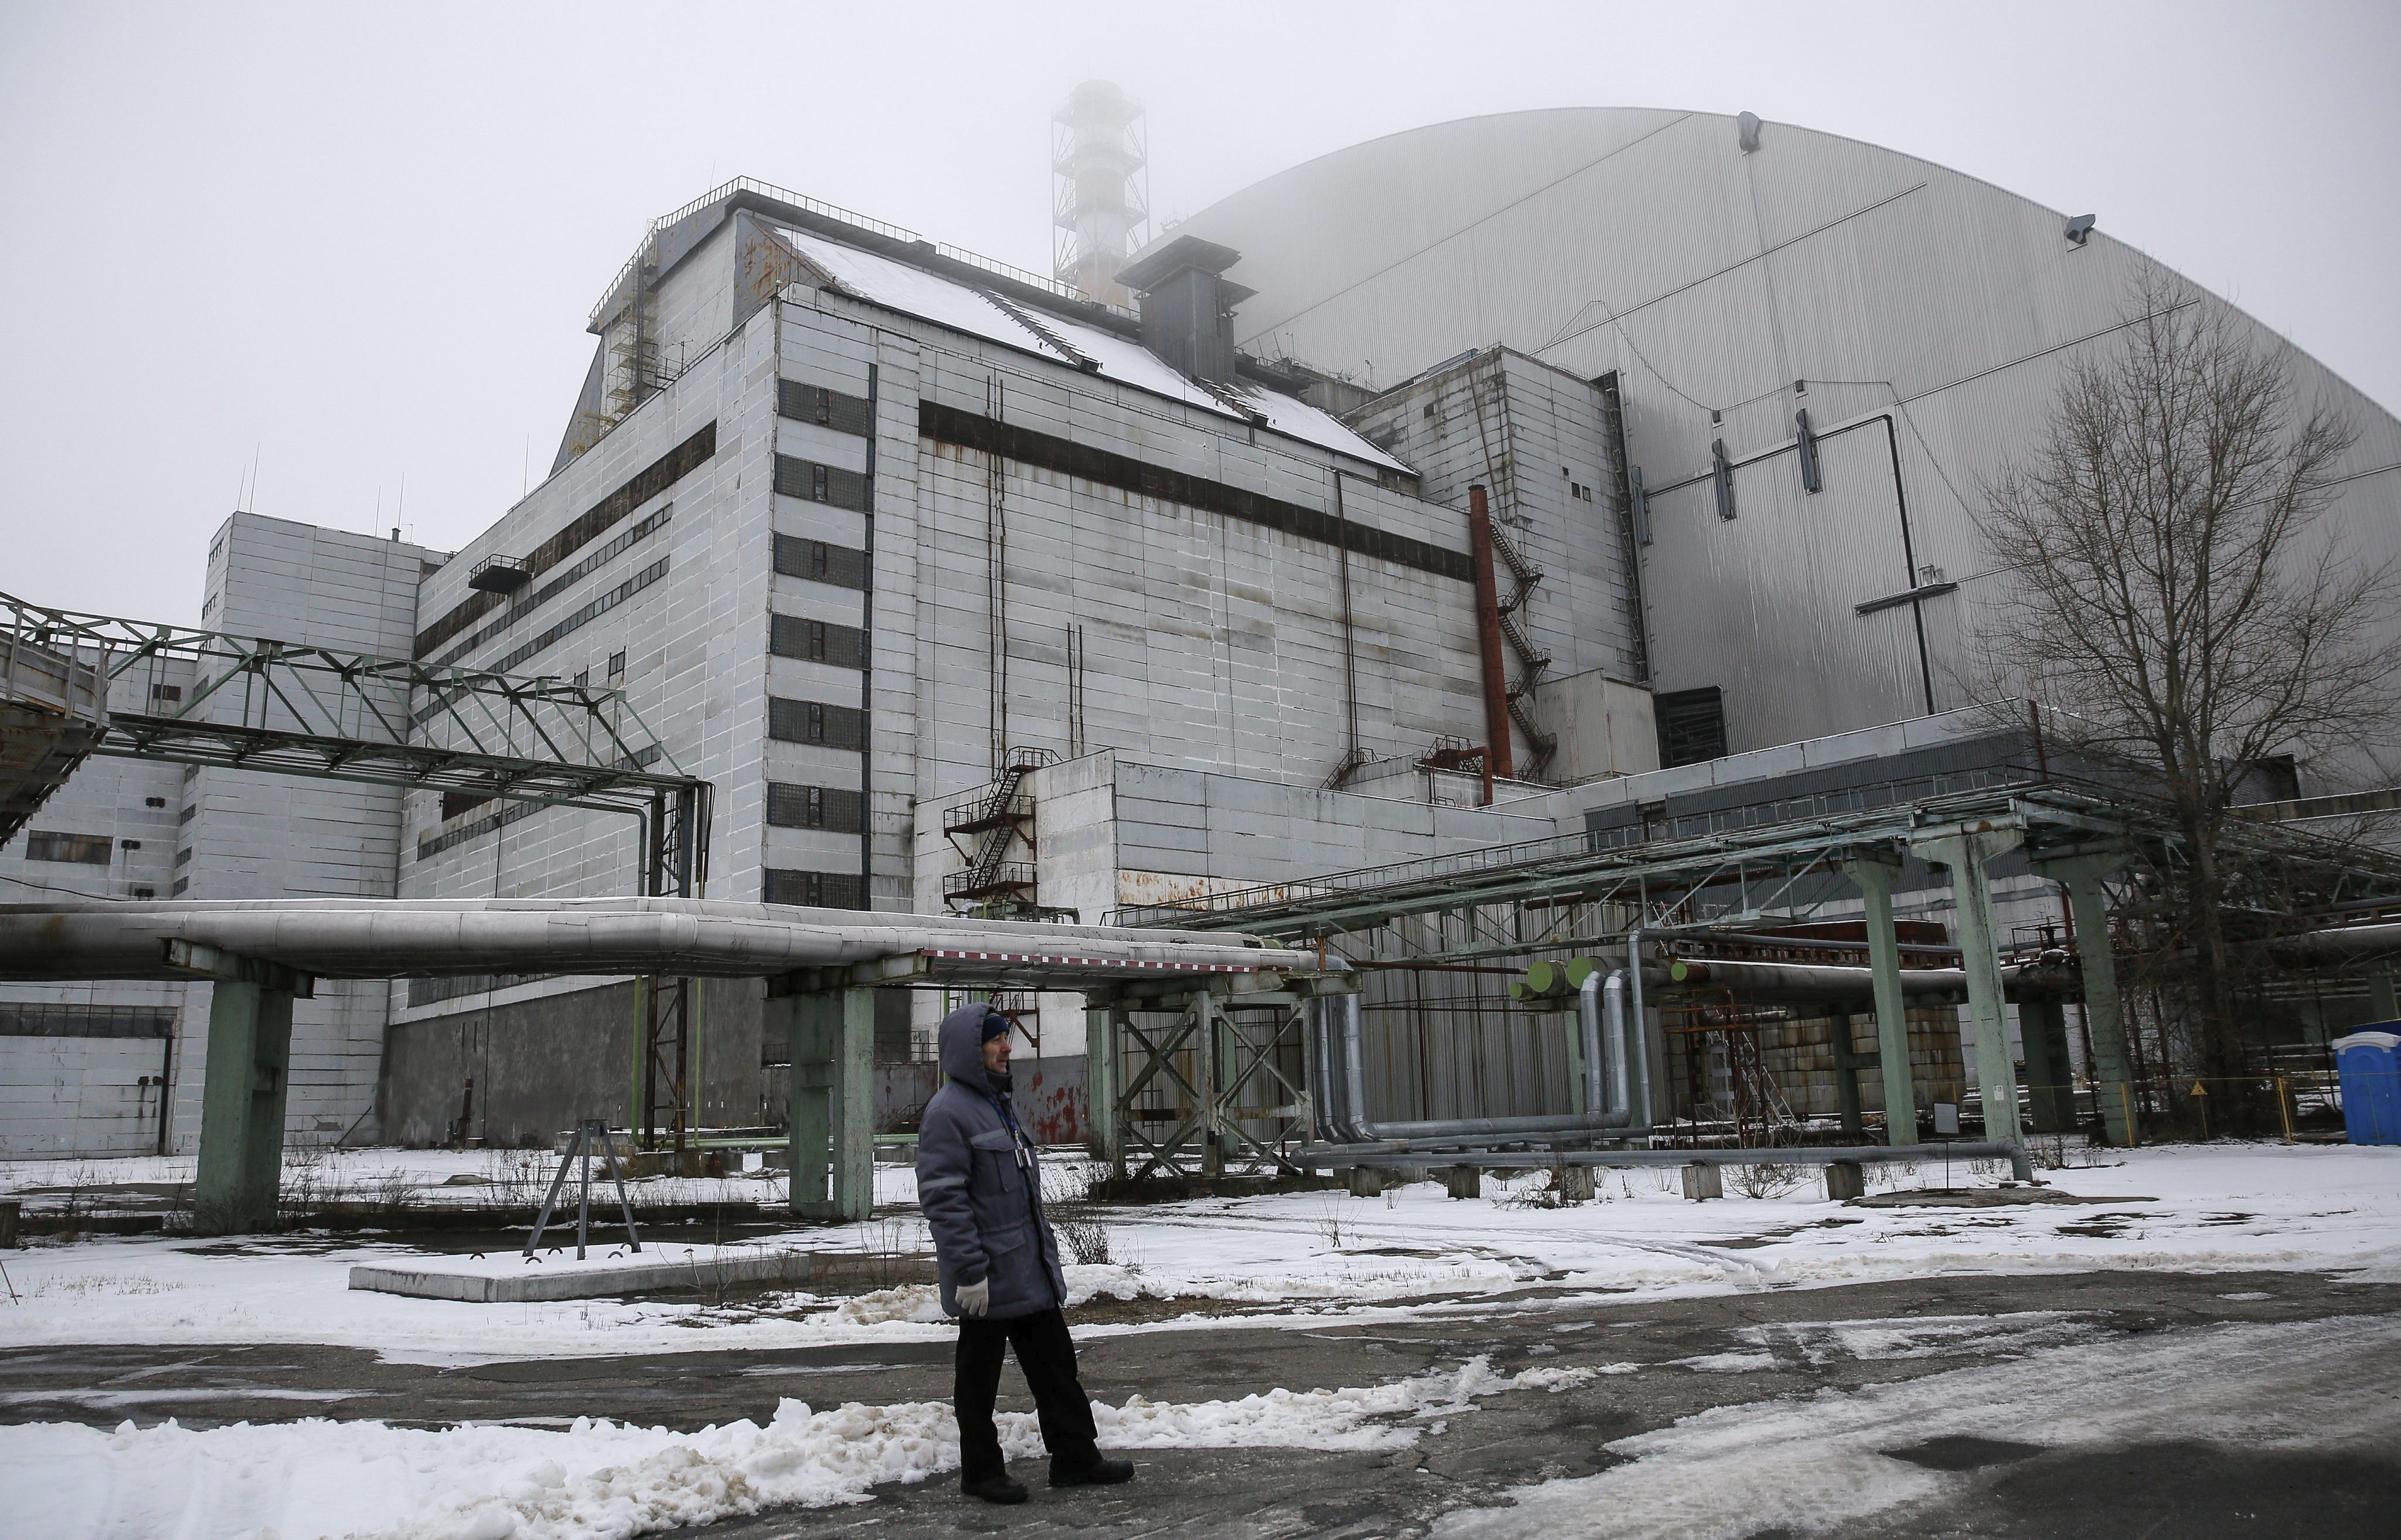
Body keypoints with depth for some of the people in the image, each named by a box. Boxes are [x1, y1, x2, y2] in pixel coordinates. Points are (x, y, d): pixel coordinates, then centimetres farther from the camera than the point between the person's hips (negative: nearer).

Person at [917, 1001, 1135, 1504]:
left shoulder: (998, 1104, 15)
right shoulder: (948, 1112, -16)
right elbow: (943, 1199, -22)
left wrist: (1047, 1251, 22)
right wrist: (969, 1271, -23)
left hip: (1030, 1271, 9)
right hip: (987, 1276, -9)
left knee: (1055, 1363, 12)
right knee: (979, 1377, 7)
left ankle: (1075, 1458, 21)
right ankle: (981, 1472, 20)